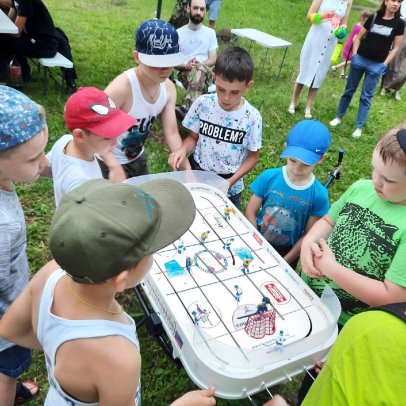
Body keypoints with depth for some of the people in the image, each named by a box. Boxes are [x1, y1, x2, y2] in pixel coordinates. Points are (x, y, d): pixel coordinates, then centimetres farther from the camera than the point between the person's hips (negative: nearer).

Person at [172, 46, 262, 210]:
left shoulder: (252, 117, -16)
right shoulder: (202, 104, -12)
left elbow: (253, 156, -6)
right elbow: (193, 137, 1)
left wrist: (231, 181, -16)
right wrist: (183, 150, -21)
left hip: (229, 186, -1)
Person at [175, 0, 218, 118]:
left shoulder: (210, 32, 12)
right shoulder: (179, 33, 7)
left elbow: (213, 60, 5)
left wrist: (199, 64, -15)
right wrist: (185, 66, -17)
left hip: (206, 72, 1)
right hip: (185, 72, 0)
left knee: (200, 69, -37)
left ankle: (185, 108, -55)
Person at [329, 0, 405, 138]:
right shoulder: (373, 17, 1)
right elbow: (359, 38, 9)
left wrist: (384, 64, -7)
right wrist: (354, 55, -1)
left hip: (377, 65, -1)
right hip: (360, 59, 1)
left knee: (366, 96, 3)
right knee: (349, 90, 10)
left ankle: (359, 127, 10)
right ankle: (338, 117, 25)